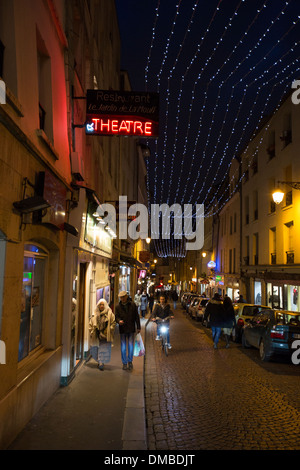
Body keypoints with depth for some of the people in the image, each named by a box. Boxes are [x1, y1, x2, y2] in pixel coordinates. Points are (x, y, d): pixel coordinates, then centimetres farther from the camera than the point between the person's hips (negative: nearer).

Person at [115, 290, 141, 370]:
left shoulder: (132, 305, 1)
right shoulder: (118, 307, 3)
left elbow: (136, 316, 3)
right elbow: (116, 316, 0)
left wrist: (138, 327, 1)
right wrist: (119, 321, -24)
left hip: (131, 329, 0)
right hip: (122, 329, 0)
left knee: (131, 346, 5)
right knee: (123, 347, 5)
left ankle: (130, 361, 22)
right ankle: (124, 363, 18)